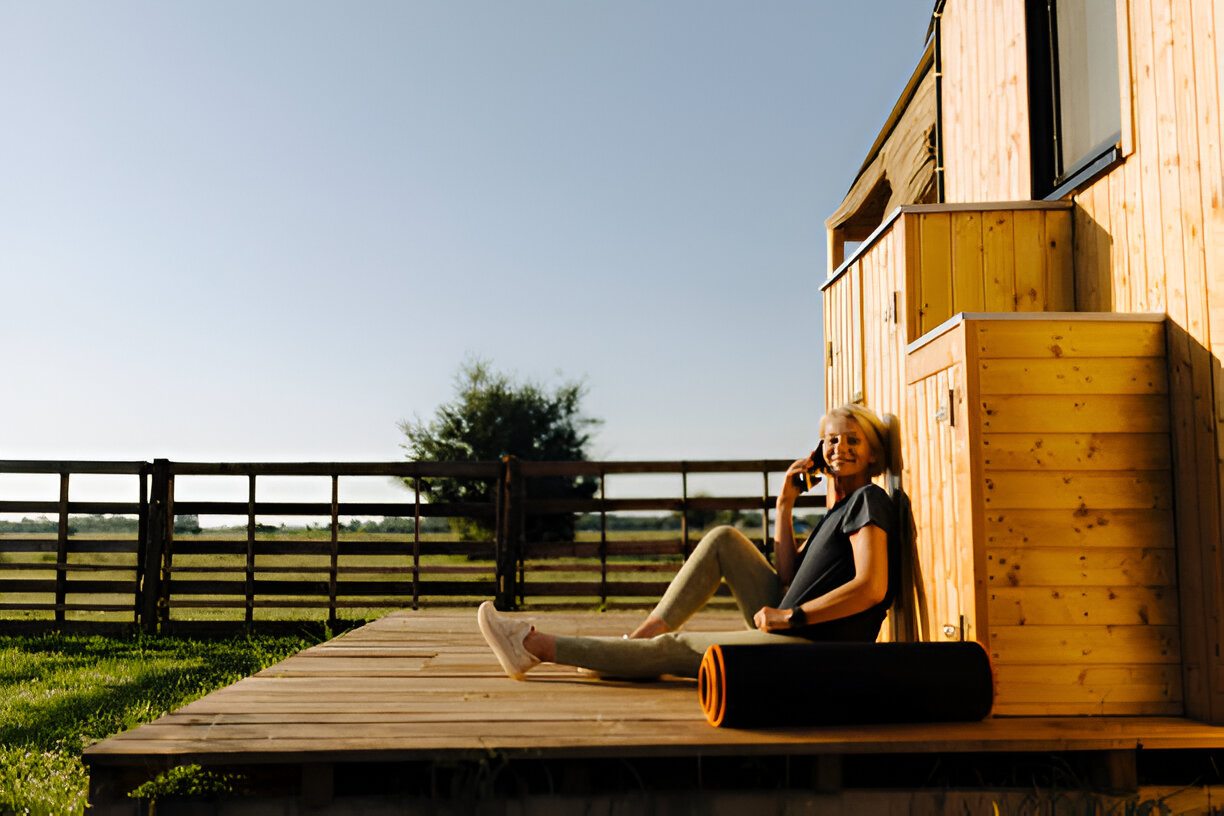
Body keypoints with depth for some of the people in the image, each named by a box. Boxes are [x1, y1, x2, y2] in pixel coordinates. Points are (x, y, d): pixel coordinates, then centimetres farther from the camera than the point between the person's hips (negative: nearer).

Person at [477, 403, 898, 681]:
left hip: (814, 648, -9)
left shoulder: (869, 499, -9)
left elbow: (871, 588, -22)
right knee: (724, 540, 5)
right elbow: (790, 574, 11)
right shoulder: (837, 510, 19)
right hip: (792, 629, 9)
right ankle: (641, 636, 2)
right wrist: (784, 506, 4)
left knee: (672, 650, -7)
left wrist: (788, 616, -18)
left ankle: (533, 645, 1)